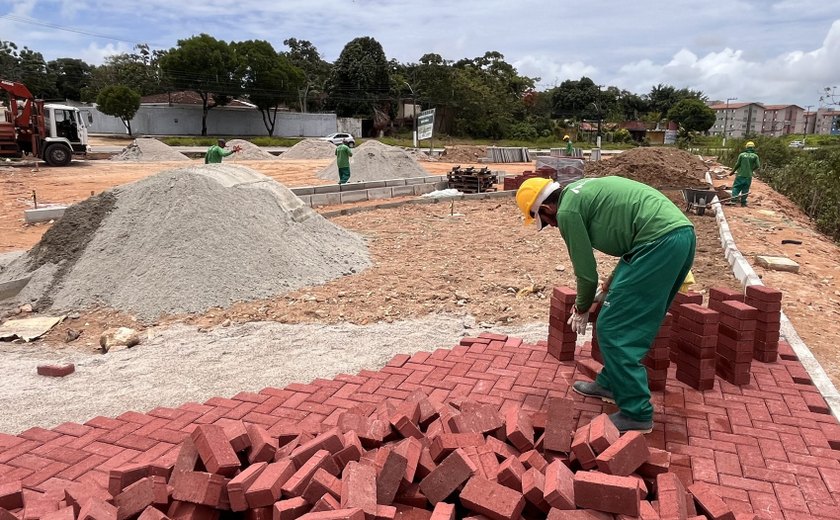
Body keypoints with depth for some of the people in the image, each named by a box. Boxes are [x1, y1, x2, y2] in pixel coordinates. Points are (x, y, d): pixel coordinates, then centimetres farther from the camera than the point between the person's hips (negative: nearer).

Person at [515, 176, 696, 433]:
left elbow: (585, 270, 2)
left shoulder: (567, 211, -3)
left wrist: (582, 310, 21)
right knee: (629, 323, 21)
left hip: (659, 242, -10)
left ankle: (636, 414, 6)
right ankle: (610, 384, 34)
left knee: (614, 329, -1)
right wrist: (607, 288, 34)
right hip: (682, 233, 10)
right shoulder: (584, 191, 24)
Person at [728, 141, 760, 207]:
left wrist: (732, 172, 11)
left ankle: (733, 200, -10)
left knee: (736, 187, 4)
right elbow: (758, 166, -2)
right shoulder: (755, 156, 0)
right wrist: (752, 170, 17)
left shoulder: (741, 154, -2)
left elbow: (737, 164, 0)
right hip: (748, 176, 1)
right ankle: (743, 203, 9)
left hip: (740, 175, -1)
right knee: (745, 189, 7)